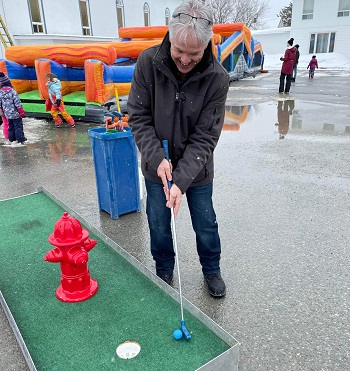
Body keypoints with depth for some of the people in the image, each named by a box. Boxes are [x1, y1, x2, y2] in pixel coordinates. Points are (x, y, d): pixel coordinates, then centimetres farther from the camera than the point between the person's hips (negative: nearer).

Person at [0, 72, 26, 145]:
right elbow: (17, 103, -14)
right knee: (18, 126, -1)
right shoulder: (12, 91, -15)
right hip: (15, 113, -6)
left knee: (11, 127, 17)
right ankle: (21, 140, -1)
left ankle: (11, 139, 23)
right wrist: (21, 112, -6)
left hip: (7, 114, 6)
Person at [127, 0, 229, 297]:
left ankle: (212, 270, 42)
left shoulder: (218, 78, -18)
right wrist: (157, 158, -21)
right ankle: (164, 272, 40)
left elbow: (204, 137, -18)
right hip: (157, 166, 1)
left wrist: (181, 180, -26)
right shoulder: (148, 63, -16)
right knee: (159, 226, 13)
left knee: (206, 225, 14)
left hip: (197, 170, 0)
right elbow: (139, 117, -10)